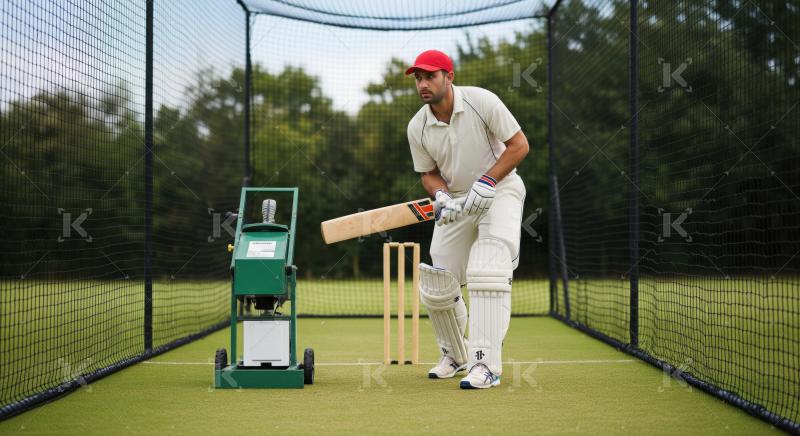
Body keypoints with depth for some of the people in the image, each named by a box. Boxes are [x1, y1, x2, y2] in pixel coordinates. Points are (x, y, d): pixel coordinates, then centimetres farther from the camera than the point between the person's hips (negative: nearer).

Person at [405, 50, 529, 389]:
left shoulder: (481, 101, -18)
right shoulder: (417, 127, -6)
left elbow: (519, 145, -14)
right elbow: (429, 173, 6)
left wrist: (486, 182, -23)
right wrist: (441, 196, -16)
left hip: (500, 189, -4)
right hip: (456, 201, 4)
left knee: (487, 272, -24)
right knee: (436, 287, 1)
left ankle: (485, 364, -23)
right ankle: (454, 354, 28)